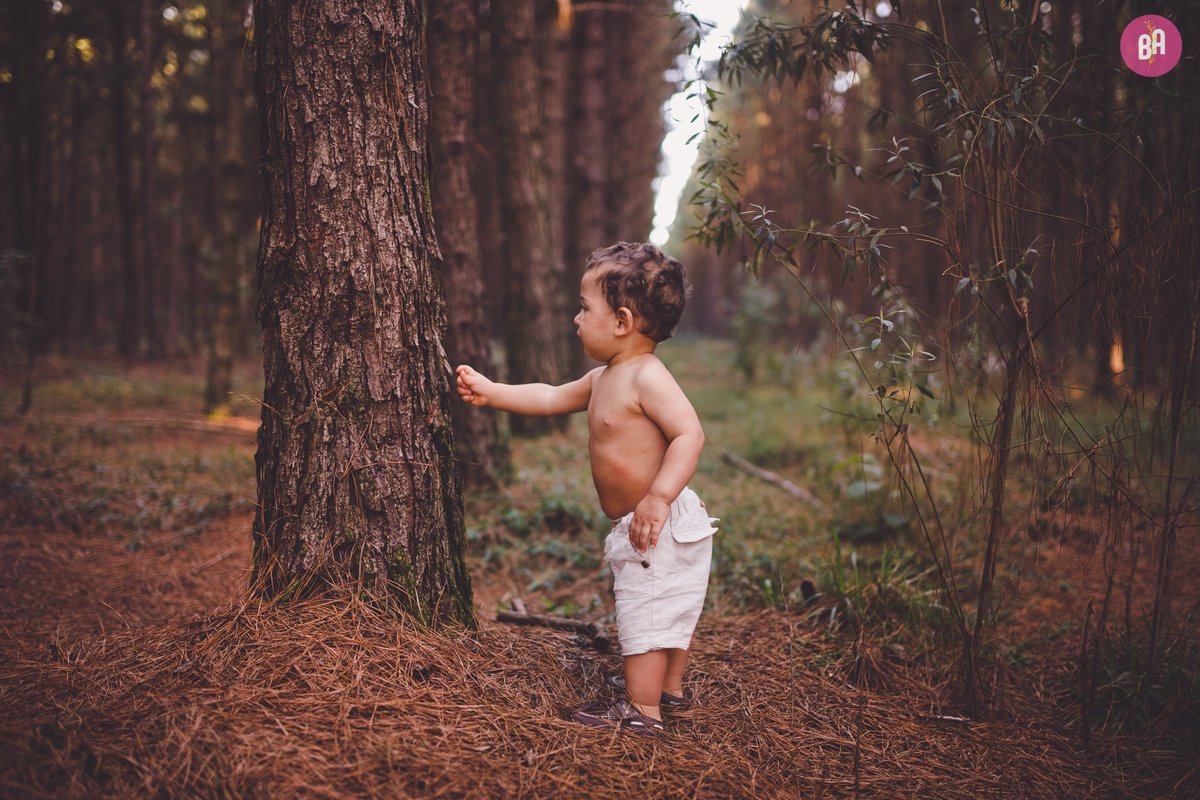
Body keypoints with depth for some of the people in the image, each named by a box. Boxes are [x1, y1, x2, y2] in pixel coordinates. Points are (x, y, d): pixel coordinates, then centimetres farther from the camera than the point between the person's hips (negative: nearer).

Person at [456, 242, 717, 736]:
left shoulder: (648, 377, -21)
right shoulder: (602, 379, 10)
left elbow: (689, 434, -29)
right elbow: (551, 398, 22)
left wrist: (659, 498, -35)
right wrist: (490, 393, 22)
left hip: (663, 526, -10)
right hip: (640, 526, 10)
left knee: (645, 613, -4)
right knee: (664, 612, 23)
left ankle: (641, 709, 4)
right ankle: (669, 688, 39)